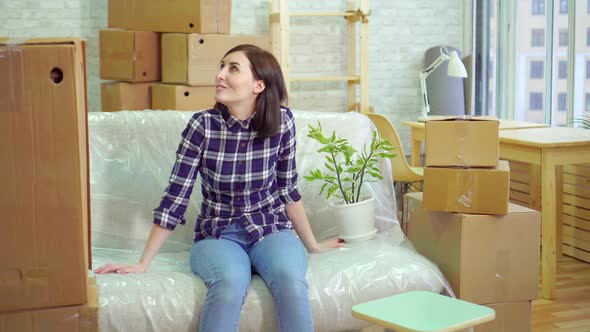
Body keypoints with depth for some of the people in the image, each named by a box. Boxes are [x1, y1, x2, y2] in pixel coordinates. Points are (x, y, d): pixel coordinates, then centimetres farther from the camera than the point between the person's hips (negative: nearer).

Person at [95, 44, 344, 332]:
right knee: (231, 283, -36)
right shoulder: (203, 125, -12)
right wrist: (142, 264, -8)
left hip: (270, 229, 2)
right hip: (217, 235, -1)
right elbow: (175, 197, -8)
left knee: (291, 282, -32)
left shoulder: (281, 121, -8)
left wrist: (312, 245, 15)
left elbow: (288, 189, 6)